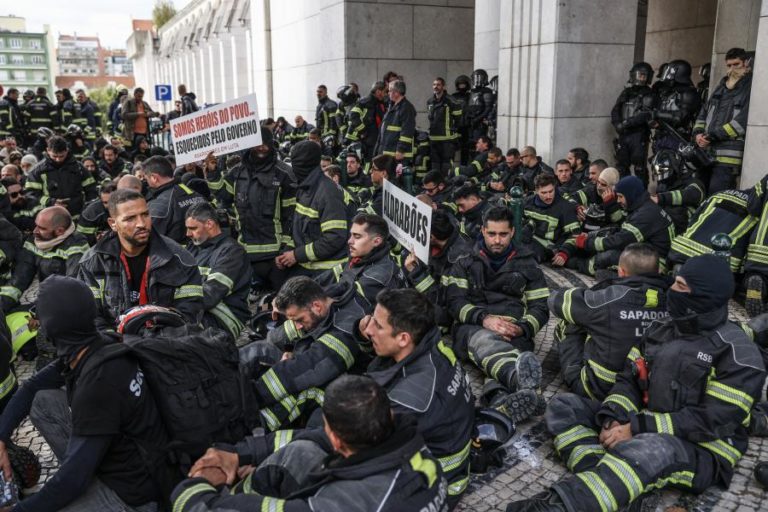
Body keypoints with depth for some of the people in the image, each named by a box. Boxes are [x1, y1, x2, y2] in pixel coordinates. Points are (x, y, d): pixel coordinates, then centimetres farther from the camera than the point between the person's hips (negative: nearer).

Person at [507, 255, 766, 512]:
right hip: (645, 427, 7)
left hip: (701, 451, -7)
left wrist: (638, 429, -24)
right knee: (563, 406, -5)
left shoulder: (737, 352, -14)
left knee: (645, 449, -42)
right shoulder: (660, 329, 7)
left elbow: (714, 421, -21)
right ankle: (602, 479, -30)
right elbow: (629, 380, 7)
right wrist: (613, 418, -15)